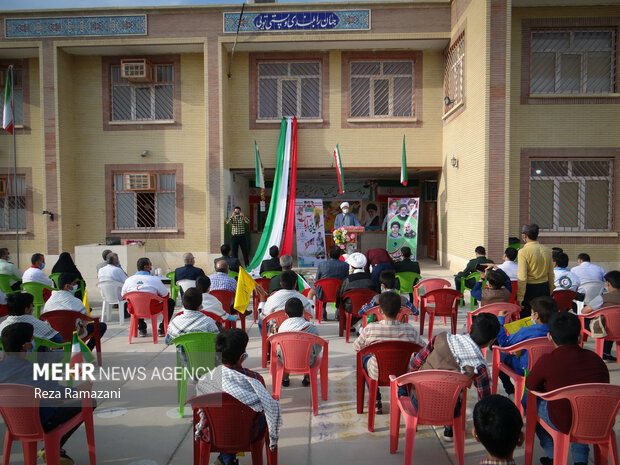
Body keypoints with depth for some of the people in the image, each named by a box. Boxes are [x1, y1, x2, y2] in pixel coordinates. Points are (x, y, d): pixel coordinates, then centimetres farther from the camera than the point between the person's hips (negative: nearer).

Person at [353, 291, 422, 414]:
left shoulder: (370, 329, -20)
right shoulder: (409, 330, -17)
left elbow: (356, 347, -4)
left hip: (377, 374, -1)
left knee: (364, 357, 30)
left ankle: (376, 401, 32)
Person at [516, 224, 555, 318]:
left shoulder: (523, 251, -14)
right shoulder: (547, 251, 5)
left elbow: (522, 278, -17)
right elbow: (551, 275, 11)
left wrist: (519, 298, -14)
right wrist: (550, 293, 21)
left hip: (530, 289, -6)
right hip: (544, 288, 6)